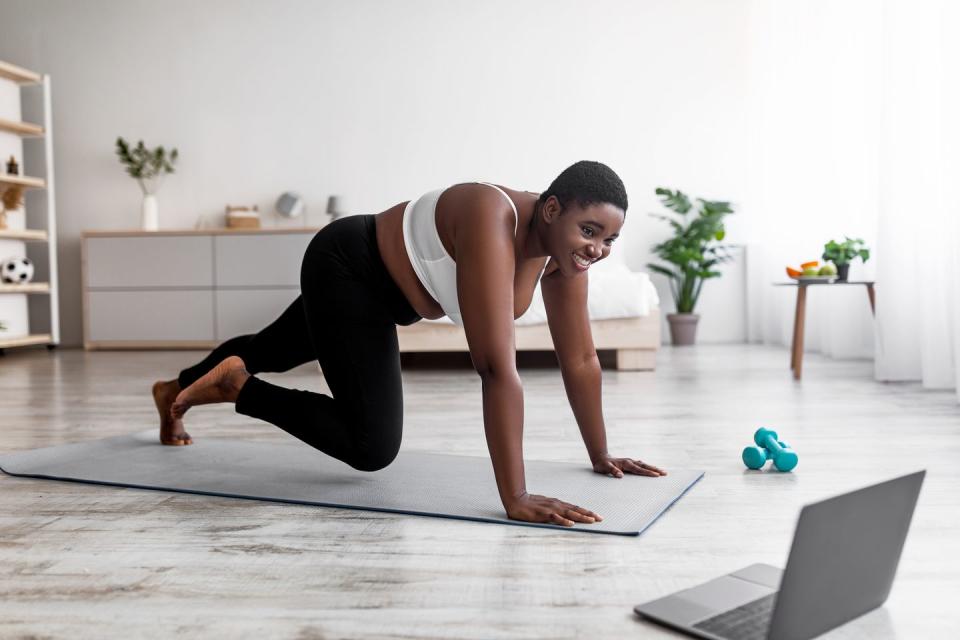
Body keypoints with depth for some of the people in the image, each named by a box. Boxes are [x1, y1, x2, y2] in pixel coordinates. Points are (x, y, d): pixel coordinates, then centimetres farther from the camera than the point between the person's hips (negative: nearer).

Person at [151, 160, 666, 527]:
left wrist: (601, 456, -5)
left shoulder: (563, 248, -16)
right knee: (372, 446, -16)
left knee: (273, 352, 30)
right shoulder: (492, 224, -40)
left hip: (389, 291, 9)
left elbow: (580, 360, -8)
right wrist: (515, 497, -45)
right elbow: (498, 367, -45)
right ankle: (235, 387, 4)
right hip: (346, 269, -9)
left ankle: (176, 392, 58)